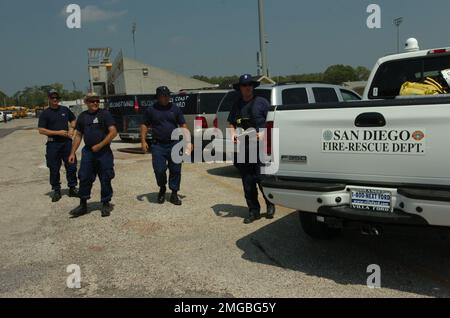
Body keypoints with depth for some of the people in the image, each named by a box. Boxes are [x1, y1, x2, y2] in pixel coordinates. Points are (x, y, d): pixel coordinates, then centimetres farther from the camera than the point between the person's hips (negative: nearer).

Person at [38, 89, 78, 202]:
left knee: (71, 166, 5)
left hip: (67, 142, 3)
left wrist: (71, 129, 2)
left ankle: (72, 188, 18)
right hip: (53, 143, -3)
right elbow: (41, 130, -7)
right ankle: (56, 191, 13)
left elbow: (73, 120, 23)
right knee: (54, 168, 3)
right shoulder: (45, 114, -2)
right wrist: (58, 132, -14)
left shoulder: (65, 110, 9)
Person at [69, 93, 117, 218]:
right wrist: (73, 152, 10)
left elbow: (113, 132, -10)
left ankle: (106, 204, 16)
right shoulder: (82, 116, 11)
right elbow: (78, 135, 17)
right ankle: (83, 205, 15)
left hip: (104, 152, -4)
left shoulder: (105, 114, -3)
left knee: (105, 179, 2)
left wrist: (100, 145, -15)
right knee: (84, 178, 3)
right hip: (88, 152, 4)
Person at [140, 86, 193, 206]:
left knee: (175, 170, 3)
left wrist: (188, 141, -2)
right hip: (158, 145, -1)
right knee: (159, 170, -4)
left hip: (174, 144, 1)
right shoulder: (151, 110, 7)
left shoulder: (175, 109, 9)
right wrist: (143, 141, -2)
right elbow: (144, 126, 10)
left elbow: (183, 126, 8)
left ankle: (174, 194, 16)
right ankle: (162, 188, 25)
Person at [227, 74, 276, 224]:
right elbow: (231, 123, 19)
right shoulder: (237, 105, 16)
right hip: (243, 148, 5)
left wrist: (263, 133, -16)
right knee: (247, 181, 7)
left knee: (261, 178, -7)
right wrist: (233, 133, -2)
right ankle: (253, 211, 17)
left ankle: (270, 205, 17)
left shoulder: (261, 102, 3)